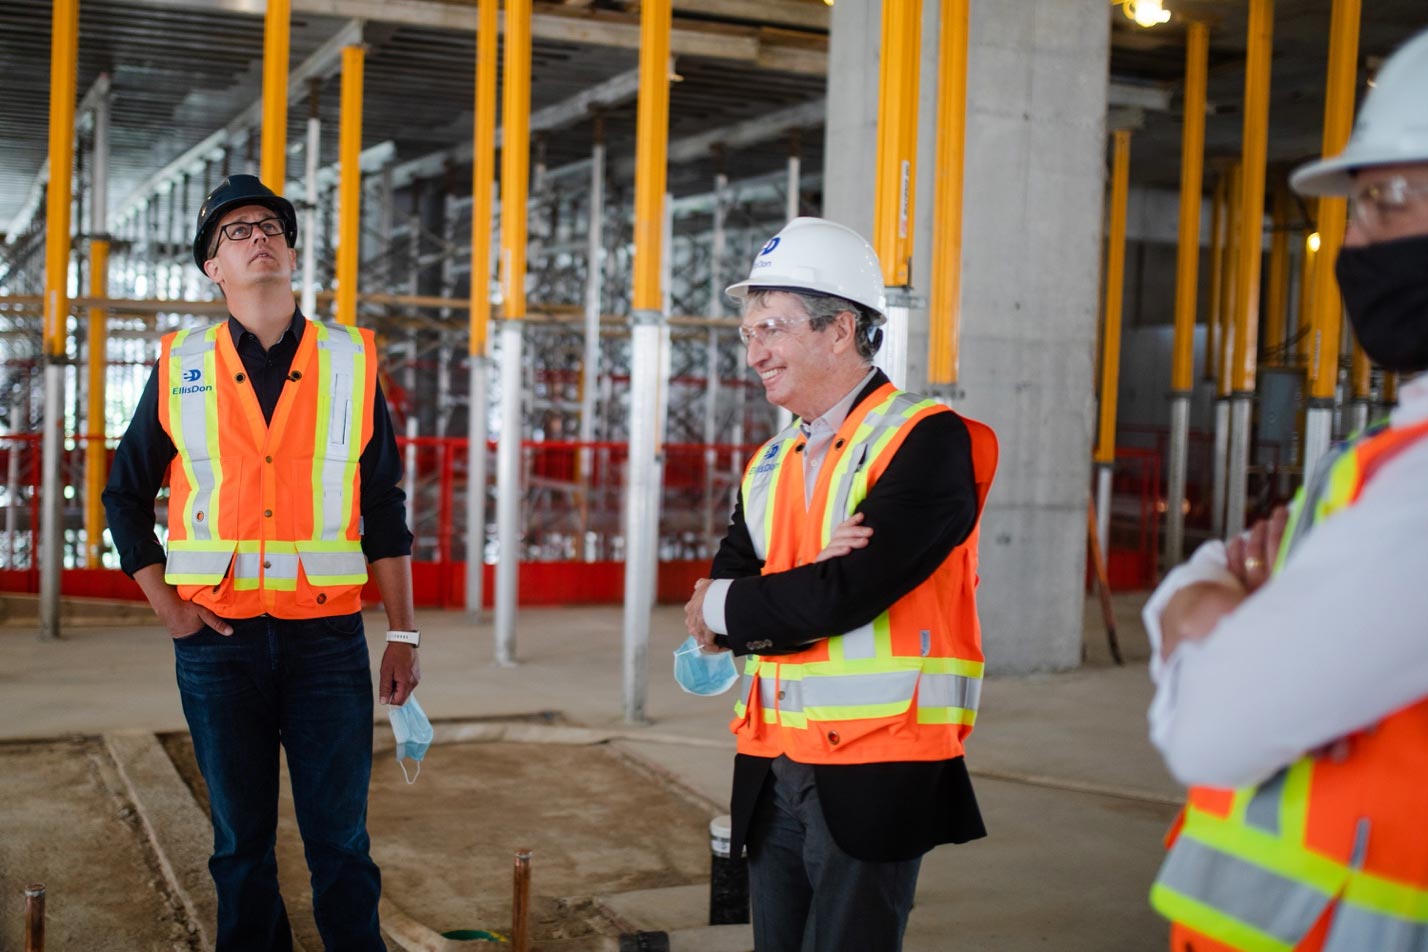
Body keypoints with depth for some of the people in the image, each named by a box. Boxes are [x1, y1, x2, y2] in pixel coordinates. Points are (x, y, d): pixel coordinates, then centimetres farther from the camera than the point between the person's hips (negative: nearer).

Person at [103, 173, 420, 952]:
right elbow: (126, 494, 13)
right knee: (240, 838, 10)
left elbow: (384, 509, 4)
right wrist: (165, 605, 2)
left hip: (328, 634, -1)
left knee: (339, 836, 1)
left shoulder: (351, 361, 4)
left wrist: (403, 634, 1)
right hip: (218, 635, 1)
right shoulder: (179, 366, 6)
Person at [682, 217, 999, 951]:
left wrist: (723, 607, -6)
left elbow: (848, 593, -21)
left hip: (876, 773, -7)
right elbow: (716, 608, 3)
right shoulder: (769, 466, 13)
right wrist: (802, 587, -18)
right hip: (771, 772, 7)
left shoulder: (927, 443, -11)